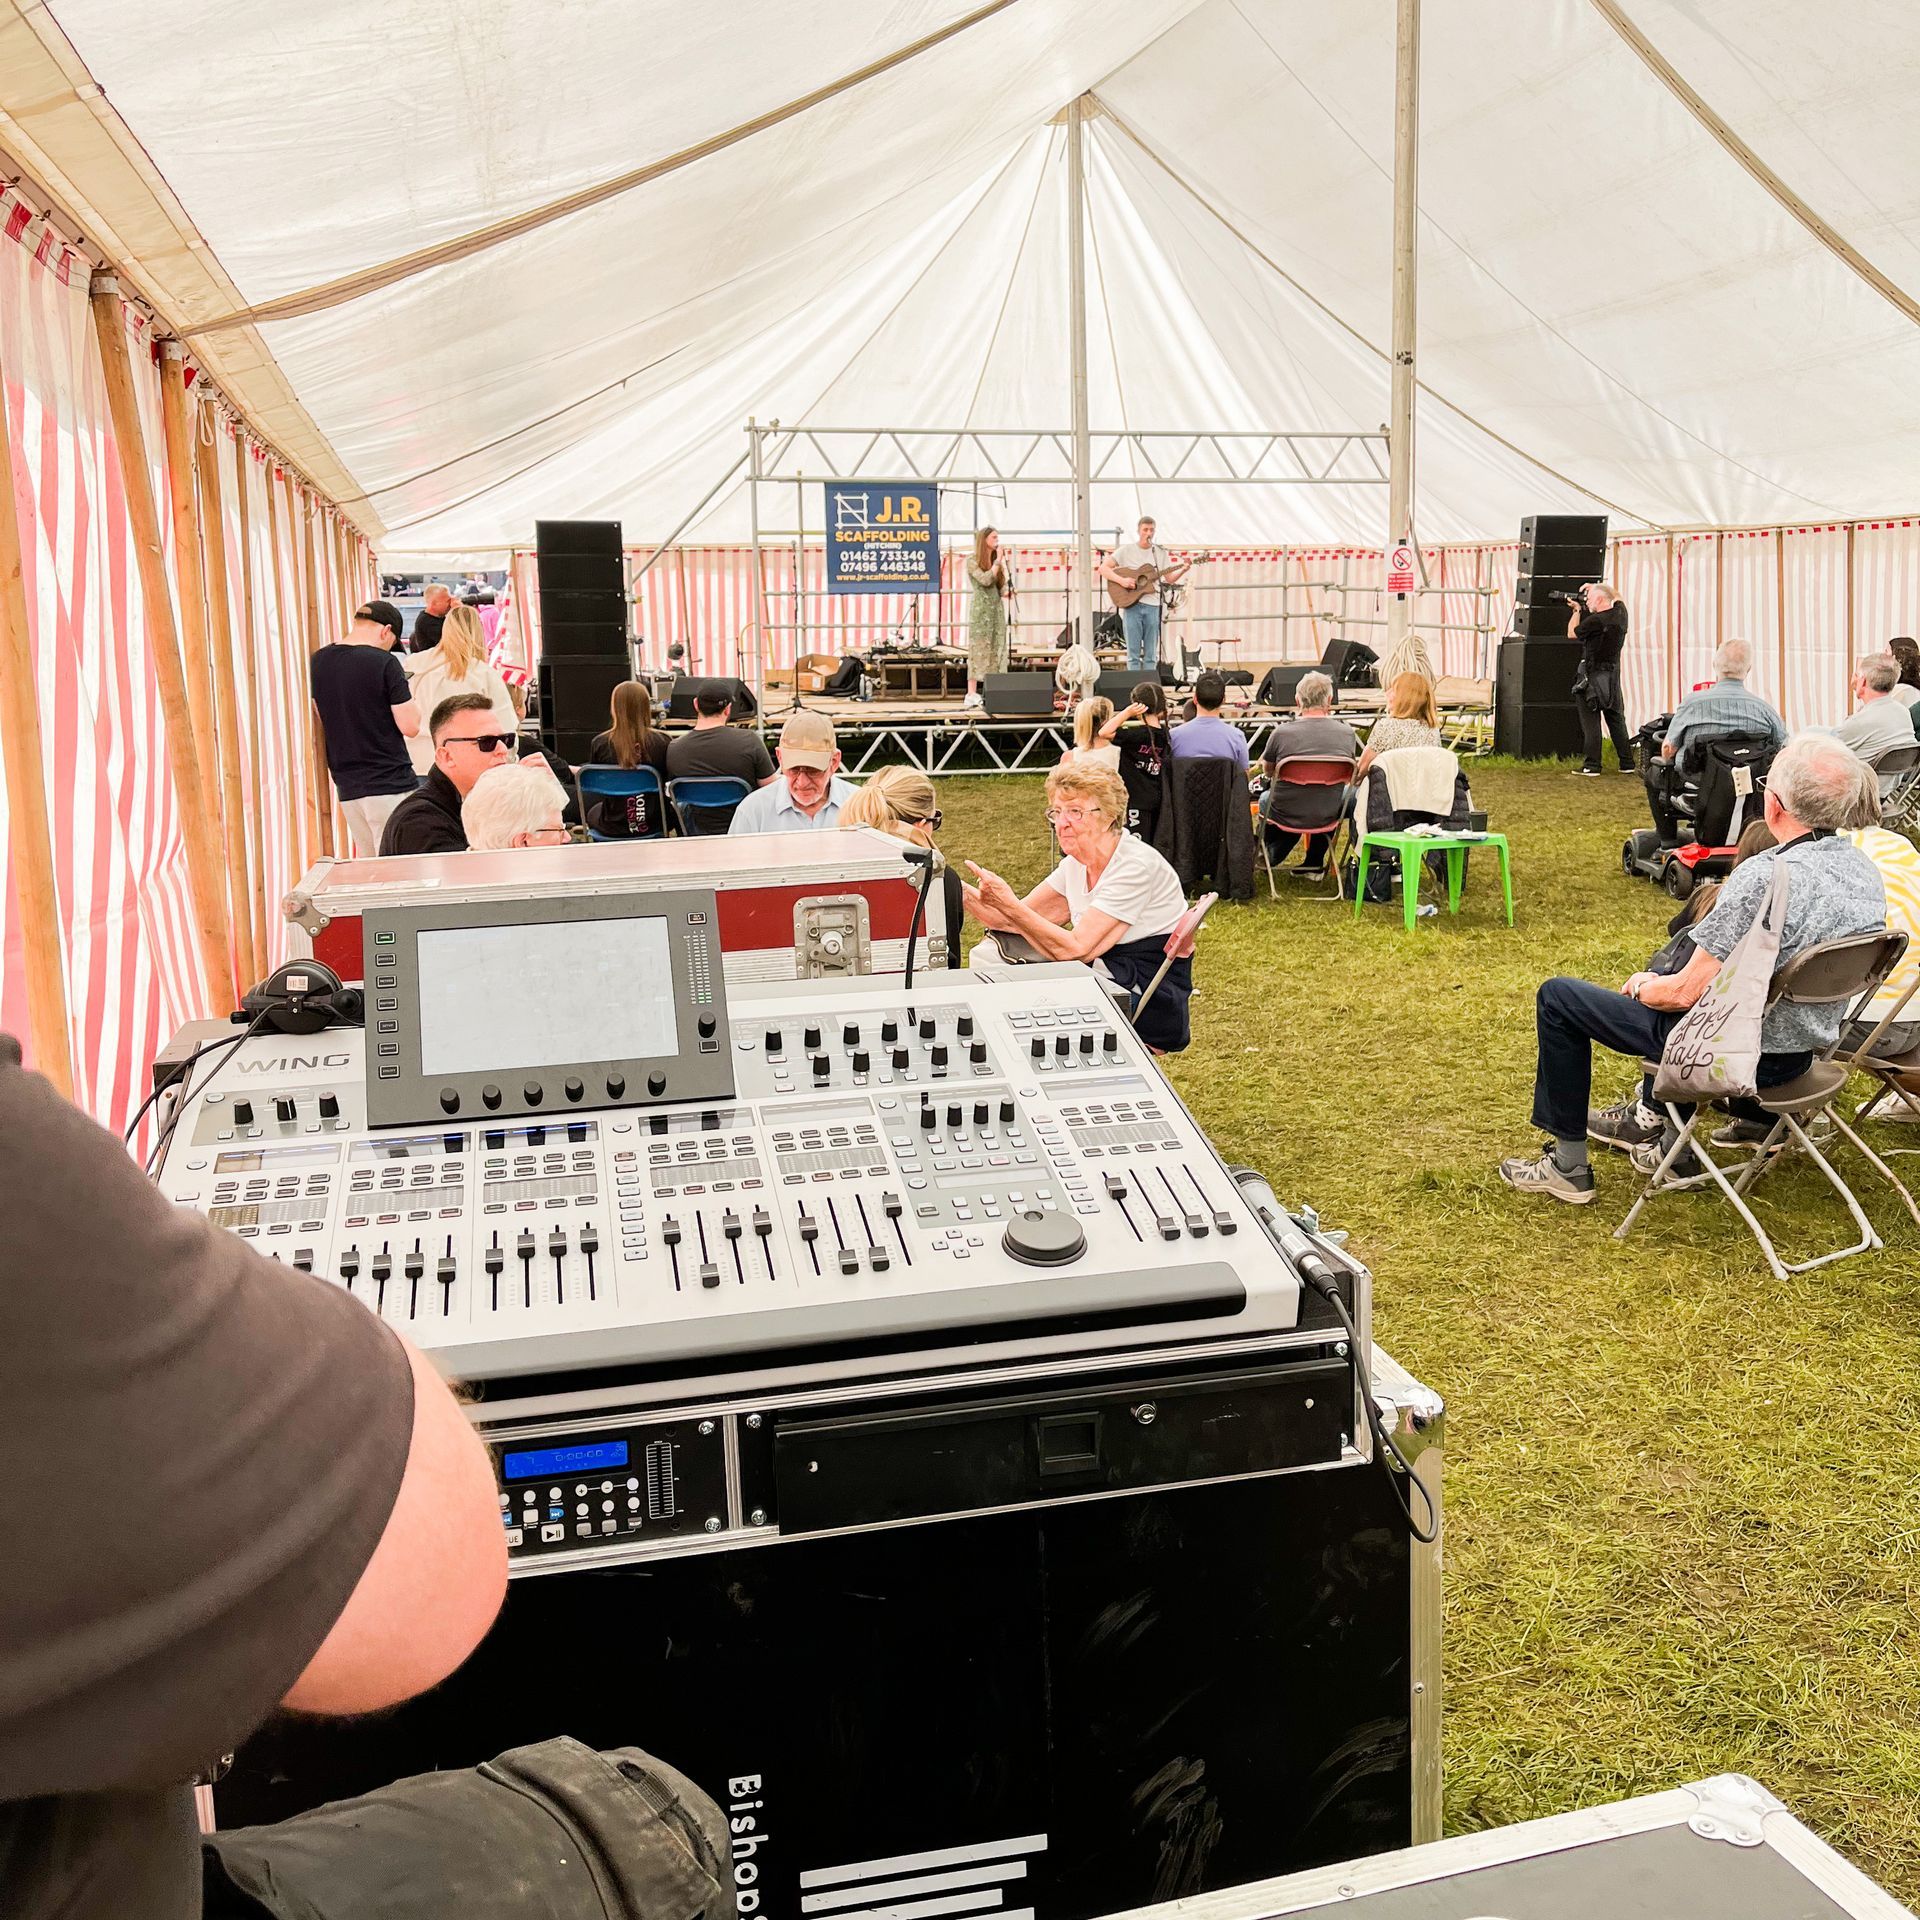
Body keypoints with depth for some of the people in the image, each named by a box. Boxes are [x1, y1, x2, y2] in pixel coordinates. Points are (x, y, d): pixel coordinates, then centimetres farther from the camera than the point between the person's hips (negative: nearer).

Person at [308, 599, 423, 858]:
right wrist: (408, 698, 6)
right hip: (389, 783, -6)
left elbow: (319, 724, 16)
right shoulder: (384, 663, -11)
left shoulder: (317, 662, 8)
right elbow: (410, 725, -11)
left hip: (347, 787, 6)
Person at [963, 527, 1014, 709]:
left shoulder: (997, 562, 16)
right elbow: (985, 580, -16)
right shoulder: (973, 562, -1)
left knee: (997, 651, 1)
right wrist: (998, 561, -10)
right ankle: (972, 693, -10)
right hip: (980, 611, -6)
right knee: (978, 651, -9)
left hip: (997, 610, 6)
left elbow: (1001, 589, 14)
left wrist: (1009, 591, -7)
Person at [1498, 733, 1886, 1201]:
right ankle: (1667, 1144, 40)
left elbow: (1686, 992, -24)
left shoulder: (1765, 877, -31)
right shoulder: (1863, 868, -5)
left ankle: (1569, 1166, 12)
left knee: (1557, 997, 3)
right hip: (1804, 1049, 8)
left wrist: (1645, 987, 0)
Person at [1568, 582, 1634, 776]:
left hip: (1593, 675, -7)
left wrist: (1577, 610, 8)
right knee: (1616, 719, 13)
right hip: (1614, 673, 7)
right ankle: (1627, 763, 16)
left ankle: (1591, 765, -4)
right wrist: (1595, 586, 23)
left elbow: (1571, 633, -3)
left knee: (1590, 721, -3)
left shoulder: (1595, 621, -18)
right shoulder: (1620, 613, 2)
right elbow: (1616, 596, 26)